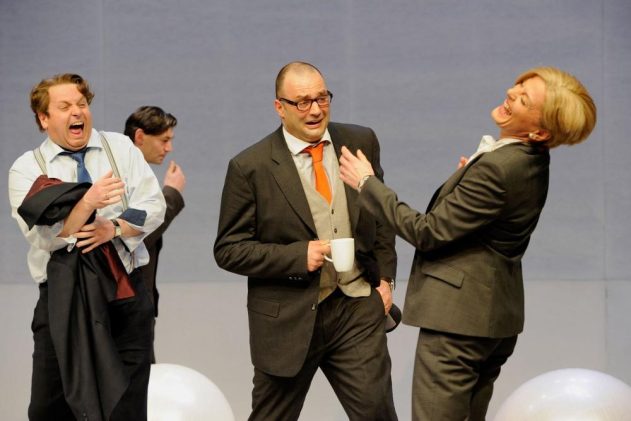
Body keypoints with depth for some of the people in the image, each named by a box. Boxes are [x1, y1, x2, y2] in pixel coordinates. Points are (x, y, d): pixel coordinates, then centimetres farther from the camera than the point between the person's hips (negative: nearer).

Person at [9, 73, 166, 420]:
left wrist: (115, 228, -15)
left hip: (125, 292, 2)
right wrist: (88, 202, -25)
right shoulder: (27, 168, 1)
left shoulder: (121, 148, 9)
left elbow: (154, 207, 2)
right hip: (63, 299, -1)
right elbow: (41, 235, -11)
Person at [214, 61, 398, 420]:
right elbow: (229, 250, -7)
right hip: (287, 319, -2)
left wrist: (385, 277, 7)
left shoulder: (361, 142, 4)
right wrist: (298, 255, -18)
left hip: (357, 309, 2)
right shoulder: (250, 168, -9)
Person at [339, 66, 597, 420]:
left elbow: (429, 233, -19)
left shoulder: (496, 168, -25)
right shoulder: (533, 160, 5)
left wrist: (368, 184, -12)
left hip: (458, 316, -10)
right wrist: (470, 176, 6)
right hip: (498, 313, 10)